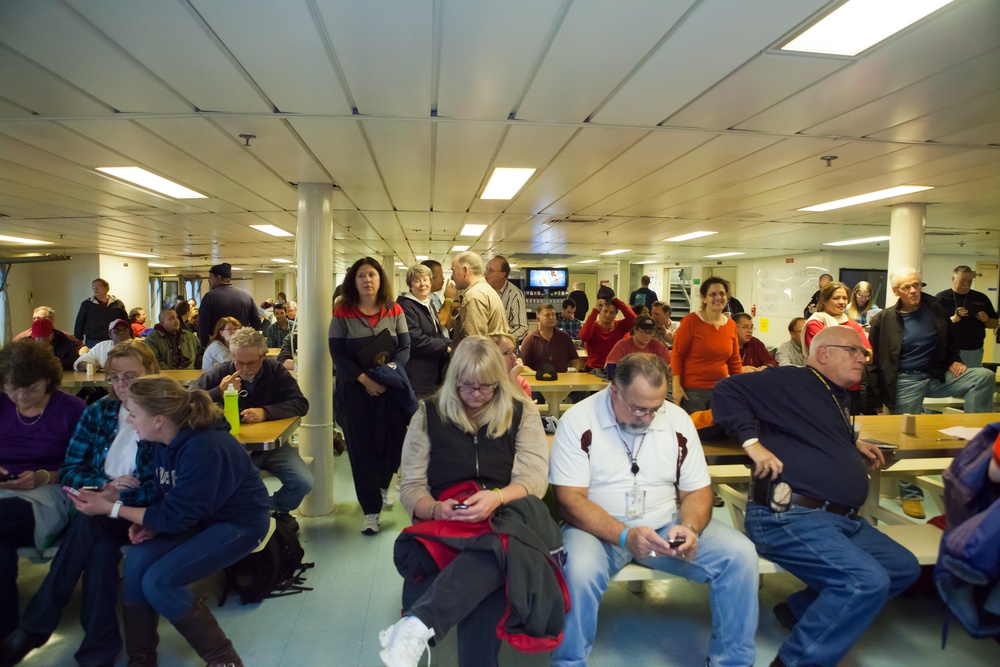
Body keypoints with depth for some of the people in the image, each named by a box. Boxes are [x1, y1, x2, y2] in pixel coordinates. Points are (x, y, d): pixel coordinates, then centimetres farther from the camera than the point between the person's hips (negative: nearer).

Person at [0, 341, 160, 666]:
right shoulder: (98, 412, 8)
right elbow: (70, 469, 7)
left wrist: (121, 496, -24)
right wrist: (103, 486, -12)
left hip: (143, 511, -4)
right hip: (99, 510, 4)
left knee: (87, 525, -29)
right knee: (100, 549, -28)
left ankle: (35, 627, -13)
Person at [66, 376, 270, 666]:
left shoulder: (204, 448, -31)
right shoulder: (167, 440, -4)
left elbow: (176, 517, -24)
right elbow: (168, 496, 10)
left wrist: (110, 508, -18)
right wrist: (150, 523, -11)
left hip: (239, 523, -8)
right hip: (199, 515, 8)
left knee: (159, 582, -18)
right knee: (136, 564, -12)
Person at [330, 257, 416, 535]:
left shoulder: (394, 311, 3)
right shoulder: (342, 312, -2)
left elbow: (405, 347, 1)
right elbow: (337, 353, -7)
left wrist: (388, 372, -17)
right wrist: (364, 379, -17)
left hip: (390, 388, 2)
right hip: (354, 389, -1)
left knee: (393, 442, 5)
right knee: (361, 448, 2)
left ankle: (382, 485, 37)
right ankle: (371, 509, 14)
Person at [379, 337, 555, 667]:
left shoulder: (522, 412, 10)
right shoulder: (429, 414, 11)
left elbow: (534, 478, 0)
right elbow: (410, 488, 7)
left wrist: (497, 497, -23)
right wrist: (437, 509, -17)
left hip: (503, 520, 0)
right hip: (444, 523, 1)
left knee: (495, 549, -42)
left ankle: (417, 624, -50)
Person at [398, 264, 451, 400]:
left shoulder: (429, 305, 16)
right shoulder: (406, 306, -14)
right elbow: (416, 340, -23)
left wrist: (451, 345, 0)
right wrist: (446, 347, -15)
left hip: (434, 372, 9)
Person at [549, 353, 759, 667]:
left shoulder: (678, 420, 0)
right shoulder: (578, 421, -12)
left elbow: (697, 490, 4)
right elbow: (571, 499, -16)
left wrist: (689, 528, -18)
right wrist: (625, 536, -29)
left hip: (666, 525, 4)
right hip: (600, 528, -3)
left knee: (740, 555, -16)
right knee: (579, 569, -35)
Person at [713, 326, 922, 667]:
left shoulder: (838, 397, 23)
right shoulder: (790, 381, -6)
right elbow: (727, 389, -12)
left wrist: (855, 444, 22)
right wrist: (752, 441, -20)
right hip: (789, 516, -10)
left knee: (904, 568, 12)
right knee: (868, 582, -25)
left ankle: (800, 610, 14)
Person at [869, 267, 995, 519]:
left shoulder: (935, 308, 4)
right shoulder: (884, 319, -8)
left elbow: (950, 340, 19)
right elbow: (876, 361, -6)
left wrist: (955, 361, -1)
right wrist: (881, 396, -8)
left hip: (938, 375, 4)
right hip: (905, 382, -4)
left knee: (984, 376, -20)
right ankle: (910, 495, 12)